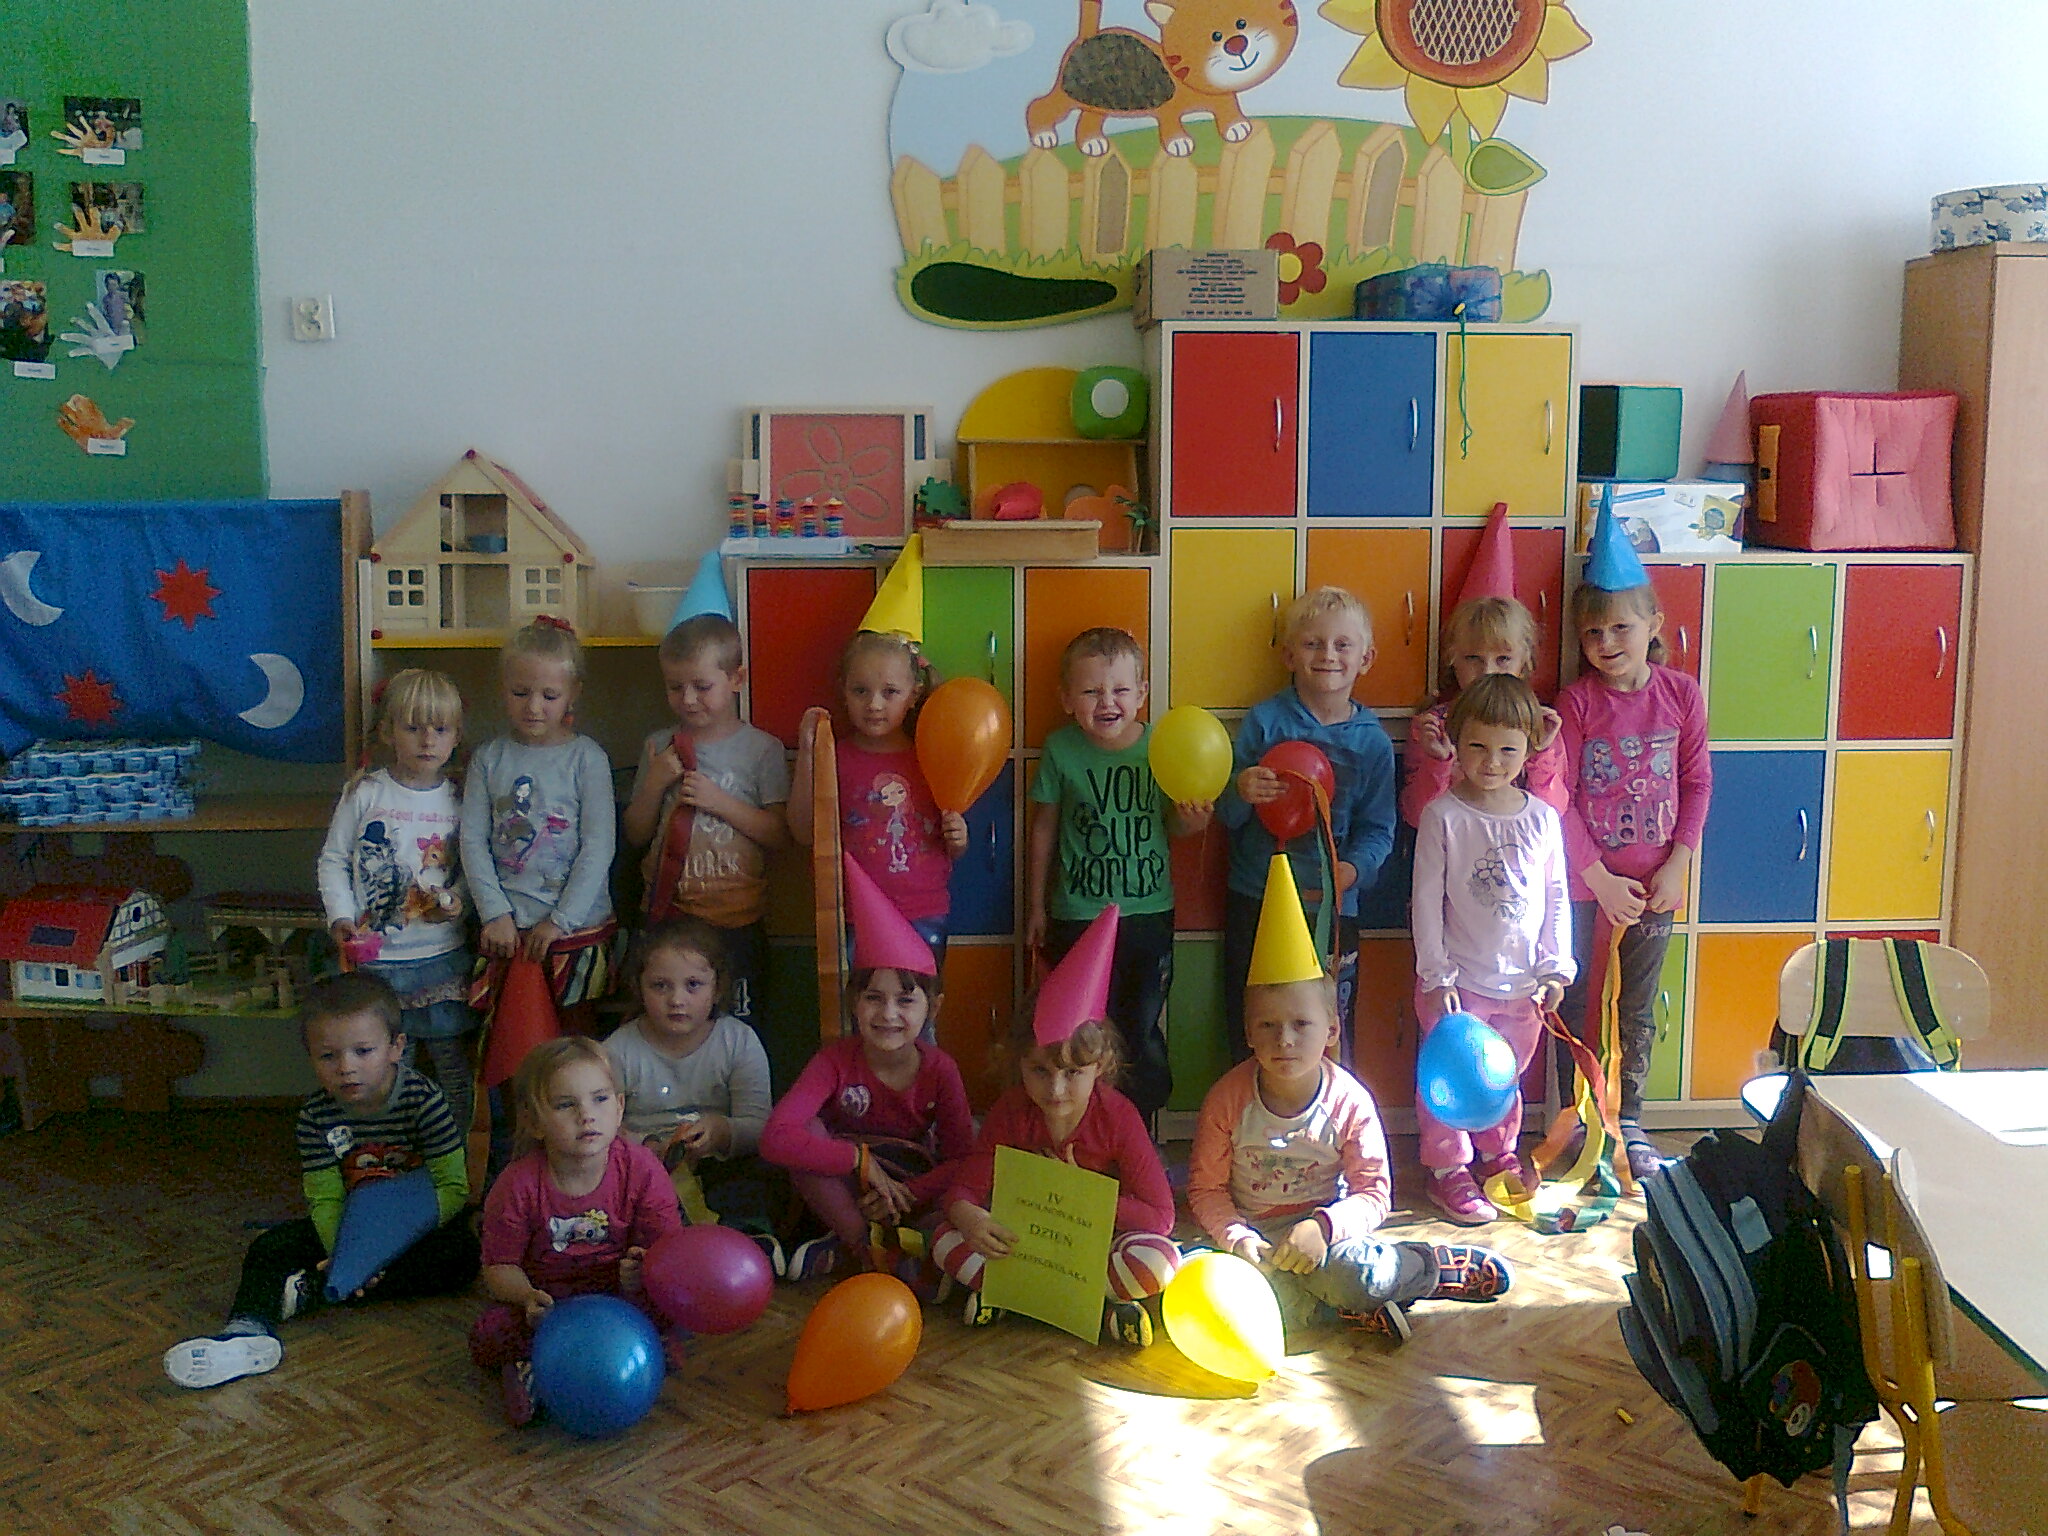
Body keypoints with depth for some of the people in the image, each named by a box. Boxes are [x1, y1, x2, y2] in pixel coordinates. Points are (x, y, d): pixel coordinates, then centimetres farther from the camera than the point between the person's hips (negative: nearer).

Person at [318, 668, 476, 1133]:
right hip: (375, 959, -1)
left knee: (453, 1067, 8)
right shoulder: (365, 793, -3)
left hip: (443, 957, 1)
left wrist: (458, 901, -12)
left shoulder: (460, 799, 1)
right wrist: (342, 917, -9)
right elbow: (333, 860, 2)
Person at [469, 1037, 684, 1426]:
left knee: (670, 1334, -28)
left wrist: (642, 1271, -35)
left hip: (621, 1295, 1)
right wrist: (527, 1296, -29)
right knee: (487, 1335, -27)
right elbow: (499, 1266, -8)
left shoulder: (641, 1169, -14)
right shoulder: (518, 1185, -15)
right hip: (547, 1301, -1)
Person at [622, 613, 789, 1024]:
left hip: (735, 920, -3)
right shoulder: (659, 747, 6)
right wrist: (654, 785, -8)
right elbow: (636, 836, 9)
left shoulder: (762, 749, -3)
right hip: (665, 914, 3)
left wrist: (719, 801, -17)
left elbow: (781, 835, -9)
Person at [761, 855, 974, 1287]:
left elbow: (962, 1161, -9)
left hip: (914, 1193, 1)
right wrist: (862, 1161, -33)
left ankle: (845, 1249, -20)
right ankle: (869, 1248, -24)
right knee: (807, 1132, -30)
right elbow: (776, 1138, -33)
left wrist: (903, 1198, -24)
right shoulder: (837, 1059, -18)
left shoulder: (940, 1069, -12)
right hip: (844, 1194, -1)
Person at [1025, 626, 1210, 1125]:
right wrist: (1036, 907, 8)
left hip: (1149, 913, 1)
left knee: (1142, 1034, 10)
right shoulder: (1061, 749, -7)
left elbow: (1172, 825, 7)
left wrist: (1192, 819, -17)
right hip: (1077, 916, -1)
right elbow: (1044, 831, 3)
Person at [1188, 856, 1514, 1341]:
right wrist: (1238, 1238, -23)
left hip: (1318, 1228, -1)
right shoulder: (1228, 1098, -10)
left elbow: (1374, 1194, -8)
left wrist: (1324, 1226, -27)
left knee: (1340, 1265, -36)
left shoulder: (1350, 1101, -10)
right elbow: (1206, 1188, -4)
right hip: (1253, 1234, 1)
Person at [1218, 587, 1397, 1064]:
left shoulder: (1372, 741, 0)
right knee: (1250, 1035, 8)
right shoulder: (1264, 720, -2)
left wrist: (1352, 869, -19)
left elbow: (1378, 829, 0)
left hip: (1333, 905, 0)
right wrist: (1240, 793, -24)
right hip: (1255, 899, 0)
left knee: (1331, 1035, 4)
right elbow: (1226, 814, -2)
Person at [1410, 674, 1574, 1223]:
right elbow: (1426, 901, -8)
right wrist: (1437, 977, -11)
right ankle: (1448, 1172, 18)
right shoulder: (1443, 816, -9)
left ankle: (1498, 1156, 37)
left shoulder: (1542, 818, 0)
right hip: (1458, 982, -3)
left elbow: (1557, 898, 8)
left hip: (1523, 986, 3)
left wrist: (1555, 968, 1)